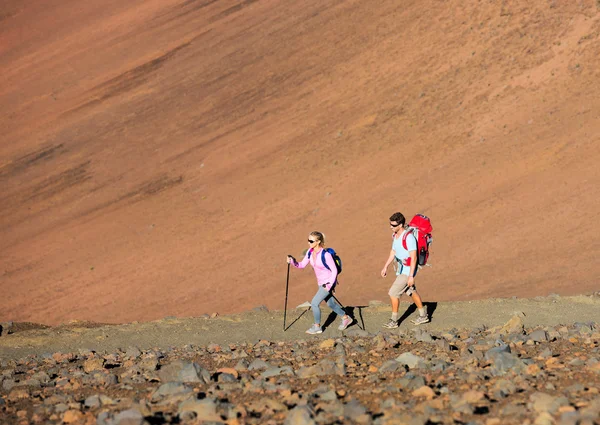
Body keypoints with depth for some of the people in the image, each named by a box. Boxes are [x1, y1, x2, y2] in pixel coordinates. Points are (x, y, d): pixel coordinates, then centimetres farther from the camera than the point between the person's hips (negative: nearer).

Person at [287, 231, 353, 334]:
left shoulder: (326, 255, -27)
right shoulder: (310, 252, -6)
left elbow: (334, 270, -20)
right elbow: (302, 265, -1)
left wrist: (330, 284, -22)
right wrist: (293, 262, -19)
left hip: (328, 282, -8)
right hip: (321, 282, 8)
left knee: (314, 303, -8)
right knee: (331, 303, 21)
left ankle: (317, 327, 10)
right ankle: (346, 318, 41)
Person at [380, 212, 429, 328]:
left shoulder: (408, 237, -25)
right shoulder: (395, 235, 3)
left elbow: (413, 257, -24)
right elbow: (393, 252, 17)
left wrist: (411, 276, -25)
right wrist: (385, 267, 15)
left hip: (408, 270, -9)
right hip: (401, 269, 9)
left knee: (393, 293, -9)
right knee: (412, 292, 20)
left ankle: (394, 321, 1)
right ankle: (423, 316, 34)